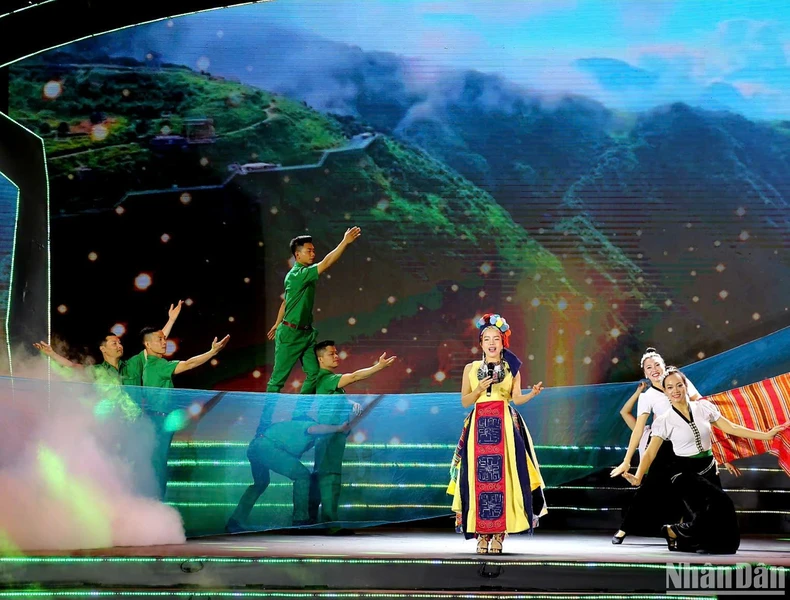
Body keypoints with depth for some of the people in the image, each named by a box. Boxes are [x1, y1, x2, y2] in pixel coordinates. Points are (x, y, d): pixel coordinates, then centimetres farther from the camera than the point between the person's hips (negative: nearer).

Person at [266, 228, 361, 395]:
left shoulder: (304, 274, 10)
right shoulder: (297, 275, -19)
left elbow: (286, 301, 19)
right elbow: (326, 264, -30)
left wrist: (278, 324, 25)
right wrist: (345, 242, -33)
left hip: (307, 333, 9)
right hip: (291, 334, -9)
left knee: (314, 373, 5)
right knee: (279, 377, -1)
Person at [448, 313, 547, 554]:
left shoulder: (512, 368, 9)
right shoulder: (471, 368, 11)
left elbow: (516, 398, 1)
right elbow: (465, 401, 9)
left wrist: (533, 393, -17)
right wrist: (479, 389, -8)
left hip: (505, 425, -1)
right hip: (479, 425, 1)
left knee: (503, 477, -8)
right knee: (478, 478, -5)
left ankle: (499, 534, -5)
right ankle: (482, 534, -1)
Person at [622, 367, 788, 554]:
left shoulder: (704, 407, 0)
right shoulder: (664, 420, -9)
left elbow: (731, 428, 4)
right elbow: (650, 453, -11)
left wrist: (766, 435, 0)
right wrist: (638, 478, -26)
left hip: (708, 469, 5)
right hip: (685, 472, -4)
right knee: (721, 504, -24)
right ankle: (674, 531, -7)